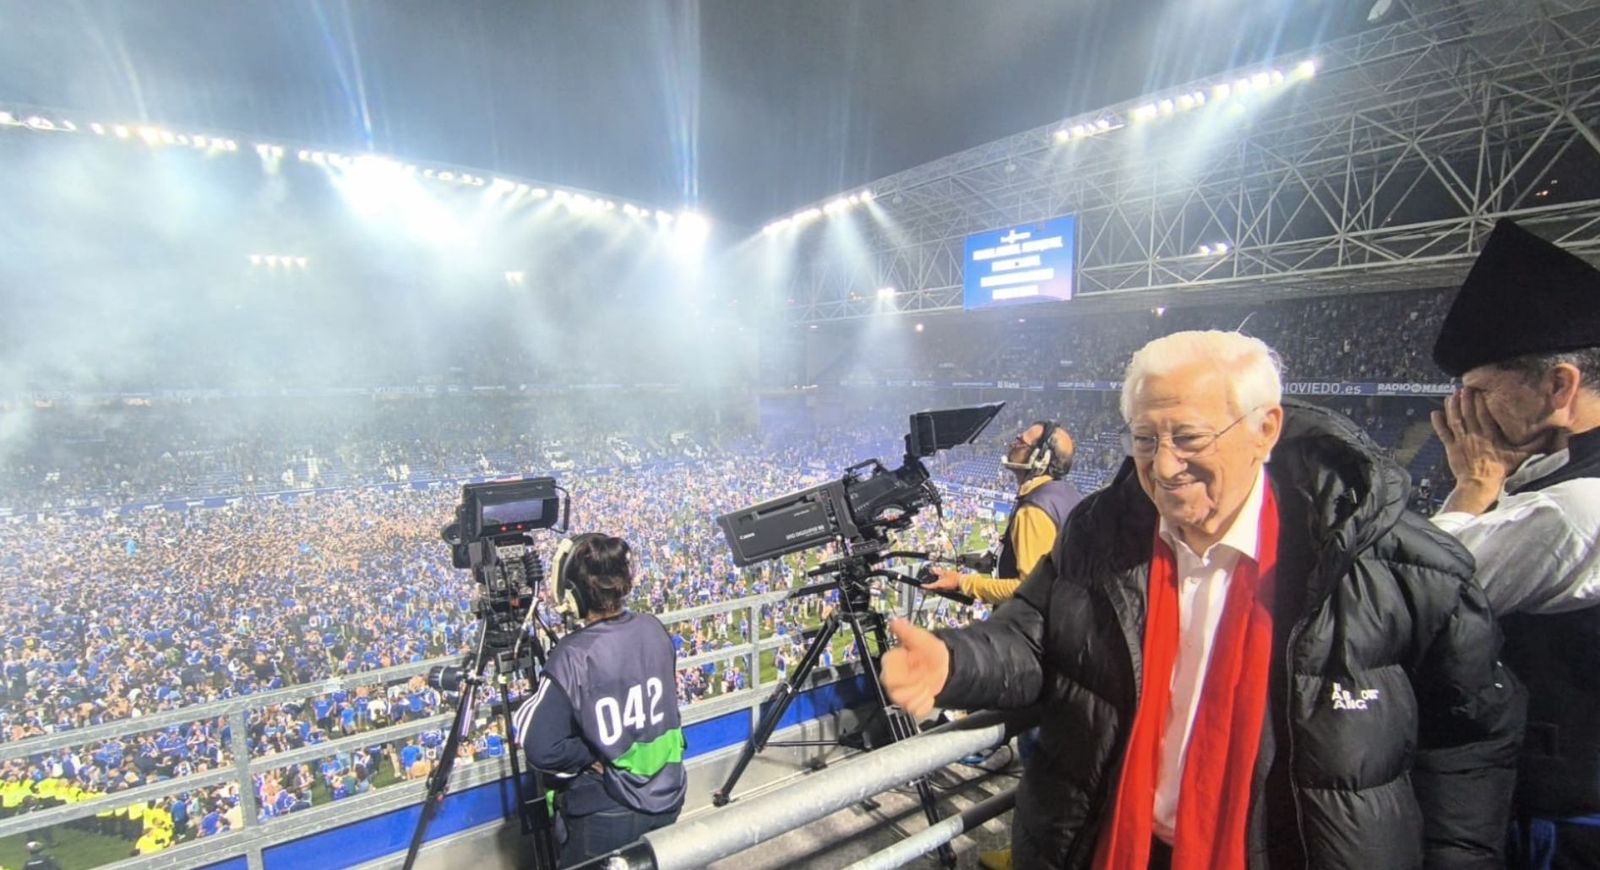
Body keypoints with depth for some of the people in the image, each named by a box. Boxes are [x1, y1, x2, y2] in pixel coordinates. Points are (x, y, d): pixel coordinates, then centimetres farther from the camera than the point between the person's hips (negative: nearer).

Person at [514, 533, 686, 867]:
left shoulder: (572, 656, -25)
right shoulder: (654, 629, -8)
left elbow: (541, 749, -25)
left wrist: (591, 758, -10)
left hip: (606, 814, -4)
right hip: (666, 798, 5)